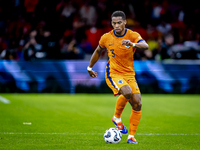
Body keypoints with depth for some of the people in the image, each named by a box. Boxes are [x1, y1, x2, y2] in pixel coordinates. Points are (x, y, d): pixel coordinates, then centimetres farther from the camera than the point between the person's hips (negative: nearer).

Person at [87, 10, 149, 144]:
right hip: (113, 74, -2)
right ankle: (117, 118, -6)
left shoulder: (133, 36, -7)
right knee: (127, 92, -32)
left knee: (137, 104, -9)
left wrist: (133, 44, -47)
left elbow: (145, 46, -28)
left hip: (129, 74, 2)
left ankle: (131, 136, 5)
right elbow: (98, 51, 17)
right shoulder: (106, 38, -3)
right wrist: (90, 67, 27)